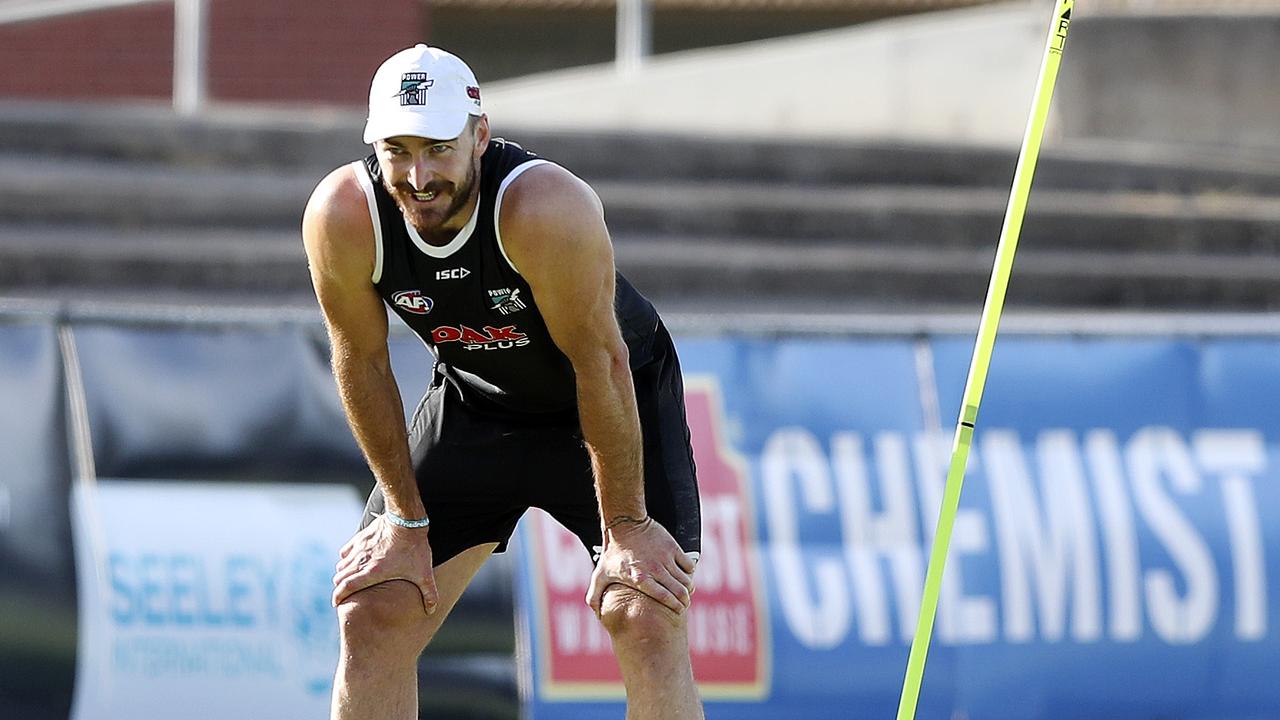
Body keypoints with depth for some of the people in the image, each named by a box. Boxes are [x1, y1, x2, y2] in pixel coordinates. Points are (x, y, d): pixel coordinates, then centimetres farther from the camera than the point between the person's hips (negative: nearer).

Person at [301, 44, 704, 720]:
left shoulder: (546, 208, -37)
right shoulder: (341, 219, -26)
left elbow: (600, 365, -28)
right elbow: (363, 364, -11)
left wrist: (626, 527, -22)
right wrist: (404, 518, -6)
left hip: (616, 400, -4)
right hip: (473, 403, 4)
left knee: (646, 620, -17)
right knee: (372, 617, -3)